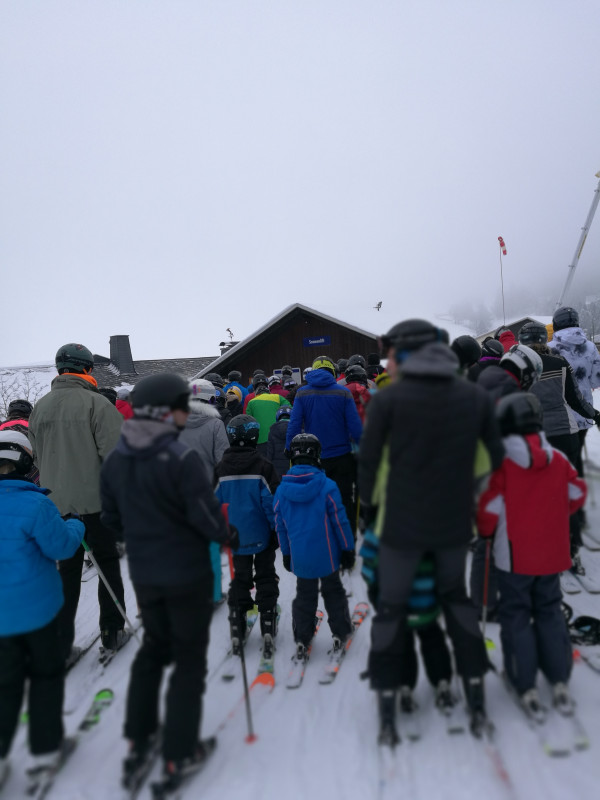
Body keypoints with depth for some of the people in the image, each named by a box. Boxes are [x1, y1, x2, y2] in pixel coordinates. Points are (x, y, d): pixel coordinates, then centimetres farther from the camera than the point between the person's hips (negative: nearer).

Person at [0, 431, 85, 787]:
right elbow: (61, 546, -16)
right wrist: (75, 526, 3)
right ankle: (45, 749, 23)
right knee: (45, 673, 15)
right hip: (35, 607, -5)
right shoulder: (34, 504, -22)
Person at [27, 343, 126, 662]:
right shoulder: (96, 403, -14)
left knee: (68, 570, 14)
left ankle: (61, 644, 18)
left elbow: (37, 456, 12)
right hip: (96, 500, -5)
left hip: (58, 503, 5)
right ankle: (111, 632, 20)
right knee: (108, 564, 12)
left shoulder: (40, 407, 5)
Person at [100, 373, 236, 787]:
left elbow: (112, 518, 5)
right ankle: (180, 754, 23)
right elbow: (208, 519, -21)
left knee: (153, 648, 26)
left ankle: (138, 738, 35)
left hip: (143, 576, 6)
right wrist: (232, 536, -1)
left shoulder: (115, 460, -4)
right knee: (189, 661, 12)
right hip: (188, 575, -6)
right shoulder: (183, 458, -24)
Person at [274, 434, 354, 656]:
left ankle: (302, 639, 24)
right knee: (333, 591, 20)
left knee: (304, 596, 19)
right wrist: (348, 549, 2)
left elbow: (280, 527, 2)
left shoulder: (281, 490, -7)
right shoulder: (327, 486, -16)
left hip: (299, 557, 2)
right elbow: (340, 521, -10)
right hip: (327, 555, -2)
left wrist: (286, 553, 15)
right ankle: (340, 633, 30)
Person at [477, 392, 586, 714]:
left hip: (514, 555, -4)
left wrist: (485, 532, 5)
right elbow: (577, 494, 9)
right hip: (552, 553, 4)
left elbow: (490, 508, -15)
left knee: (516, 615, 9)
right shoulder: (558, 460, -3)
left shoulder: (502, 463, -18)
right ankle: (559, 682, 19)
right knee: (549, 611, 19)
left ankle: (526, 686, 12)